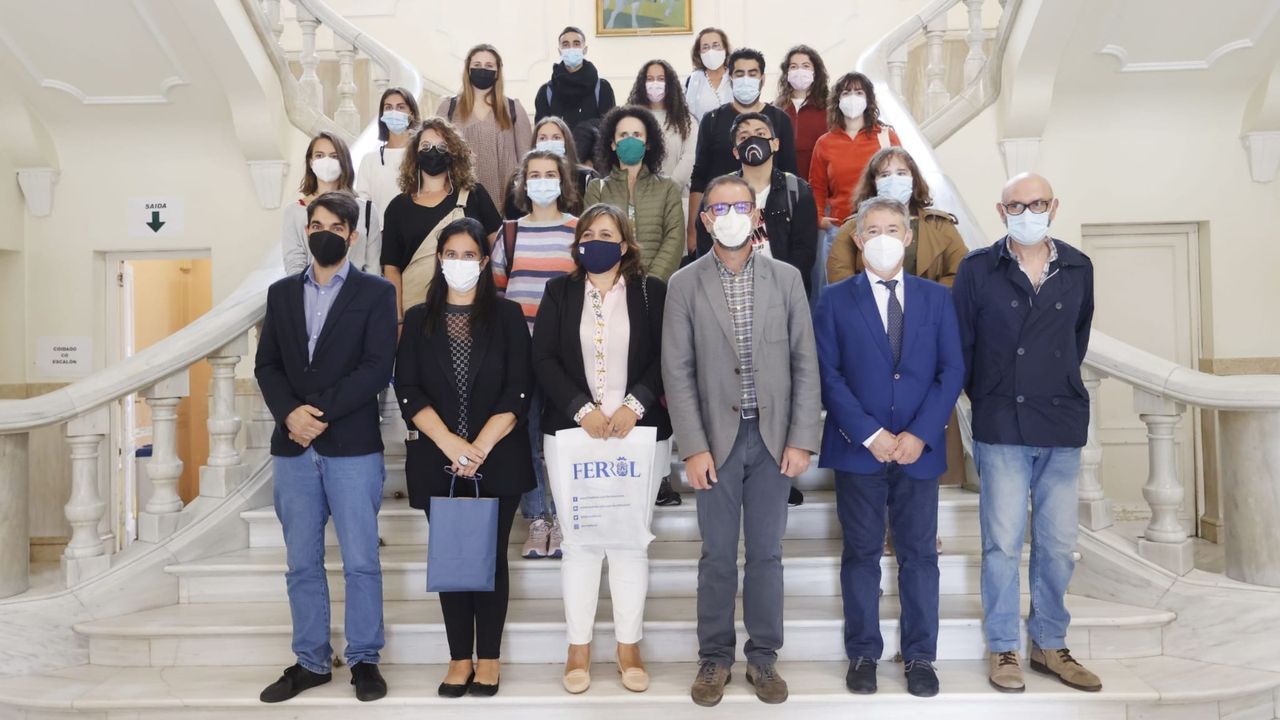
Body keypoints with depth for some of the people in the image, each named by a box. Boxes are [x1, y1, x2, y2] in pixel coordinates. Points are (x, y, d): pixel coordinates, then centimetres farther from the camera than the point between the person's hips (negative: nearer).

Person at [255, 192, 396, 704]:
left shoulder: (375, 292, 2)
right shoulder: (281, 293, 14)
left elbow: (377, 367, -8)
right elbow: (266, 364, 8)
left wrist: (321, 411, -14)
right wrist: (289, 413, -10)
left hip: (353, 448, -4)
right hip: (293, 449, 4)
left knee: (361, 562, 1)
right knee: (302, 564, 10)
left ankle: (364, 660, 15)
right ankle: (311, 662, 22)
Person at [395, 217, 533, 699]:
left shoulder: (507, 316, 3)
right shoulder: (419, 319, 8)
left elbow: (518, 391, -4)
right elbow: (408, 390, 0)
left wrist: (481, 447, -13)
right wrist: (450, 443, -13)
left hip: (497, 460, -1)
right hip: (438, 462, 2)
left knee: (491, 557, 4)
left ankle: (488, 658, 16)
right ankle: (460, 658, 19)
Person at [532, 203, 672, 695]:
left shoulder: (651, 292, 6)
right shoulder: (559, 292, 8)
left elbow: (665, 358, -1)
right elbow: (544, 359, -1)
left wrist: (635, 404, -15)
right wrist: (583, 408, -13)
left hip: (639, 431, 0)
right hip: (572, 431, 1)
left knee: (632, 541, 4)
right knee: (579, 541, 5)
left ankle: (629, 646, 18)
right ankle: (579, 647, 17)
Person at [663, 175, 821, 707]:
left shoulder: (786, 278, 4)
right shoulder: (684, 284, 0)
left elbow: (805, 364, 2)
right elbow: (677, 372, -4)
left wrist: (801, 439, -4)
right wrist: (694, 447, -10)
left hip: (774, 438, 1)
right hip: (716, 438, -1)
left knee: (766, 554, 9)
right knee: (717, 557, 8)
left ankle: (763, 657, 24)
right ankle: (714, 658, 23)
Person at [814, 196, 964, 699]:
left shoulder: (936, 298, 8)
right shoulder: (836, 300, 2)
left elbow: (952, 370, 2)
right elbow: (828, 374, -4)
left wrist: (920, 434, -9)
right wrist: (870, 435, -13)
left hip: (919, 448, 2)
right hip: (858, 449, -1)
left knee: (919, 555, 8)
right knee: (861, 554, 8)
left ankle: (920, 657, 21)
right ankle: (862, 654, 20)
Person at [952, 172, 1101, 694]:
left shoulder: (1078, 268, 7)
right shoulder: (977, 269, -2)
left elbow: (1079, 335, 19)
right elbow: (960, 344, 2)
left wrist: (1061, 387, 15)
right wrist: (986, 398, 5)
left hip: (1063, 426, 3)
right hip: (1001, 426, -3)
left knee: (1058, 545, 9)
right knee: (1003, 542, 2)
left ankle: (1049, 645, 26)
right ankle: (1003, 649, 16)